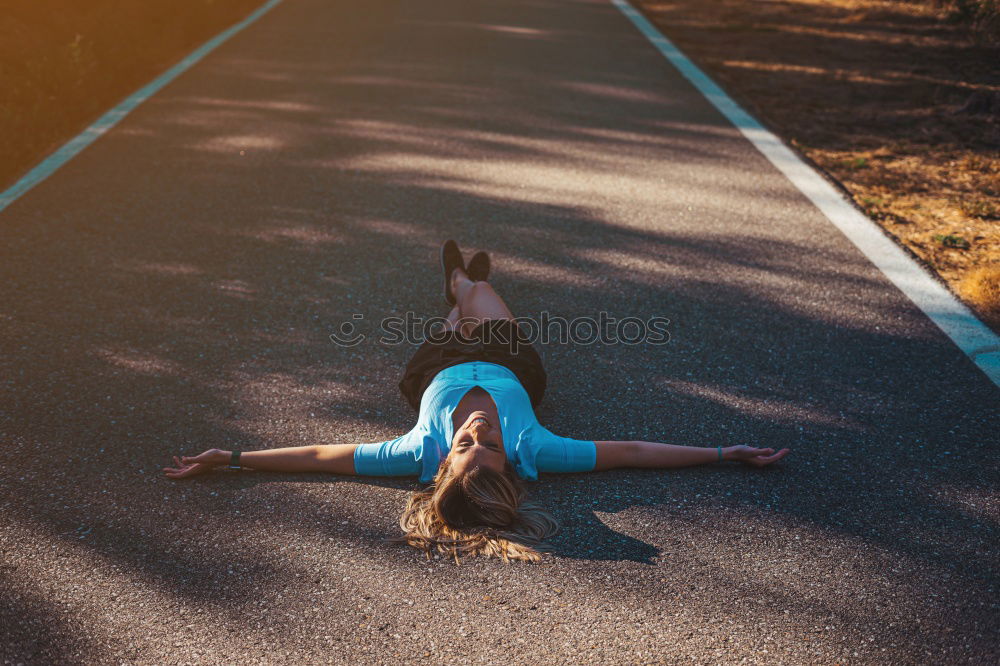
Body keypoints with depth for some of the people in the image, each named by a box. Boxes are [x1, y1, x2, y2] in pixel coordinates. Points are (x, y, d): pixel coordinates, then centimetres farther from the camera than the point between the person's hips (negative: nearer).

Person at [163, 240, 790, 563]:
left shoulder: (422, 450, -47)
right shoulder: (532, 450, -46)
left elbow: (321, 455, -40)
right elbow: (629, 452, -38)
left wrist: (230, 458, -37)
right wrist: (724, 453, -34)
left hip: (441, 371, -1)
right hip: (512, 368, 1)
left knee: (458, 328, 32)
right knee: (480, 296, 29)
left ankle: (460, 284, 70)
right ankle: (469, 282, 67)